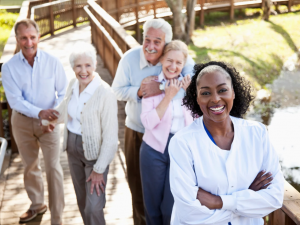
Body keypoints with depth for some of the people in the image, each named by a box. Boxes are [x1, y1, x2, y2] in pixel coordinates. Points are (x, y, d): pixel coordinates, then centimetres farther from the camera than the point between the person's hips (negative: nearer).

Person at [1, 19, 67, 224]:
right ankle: (37, 205, 39)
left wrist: (55, 114, -24)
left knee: (53, 167, -2)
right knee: (30, 166, 18)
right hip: (22, 121, 2)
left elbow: (63, 92, -6)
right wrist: (39, 112, -29)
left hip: (48, 122, -2)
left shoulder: (52, 62, -11)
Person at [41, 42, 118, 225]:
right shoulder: (73, 84, -3)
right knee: (82, 202, 17)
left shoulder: (105, 93, -23)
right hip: (73, 148, 6)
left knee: (93, 208, -6)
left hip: (95, 153, -6)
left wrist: (99, 169, -17)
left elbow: (110, 136, -20)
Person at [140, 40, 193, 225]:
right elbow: (148, 122, -16)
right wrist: (169, 96, -18)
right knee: (153, 204, 13)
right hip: (155, 149, -1)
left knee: (171, 207, 7)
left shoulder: (188, 84, 1)